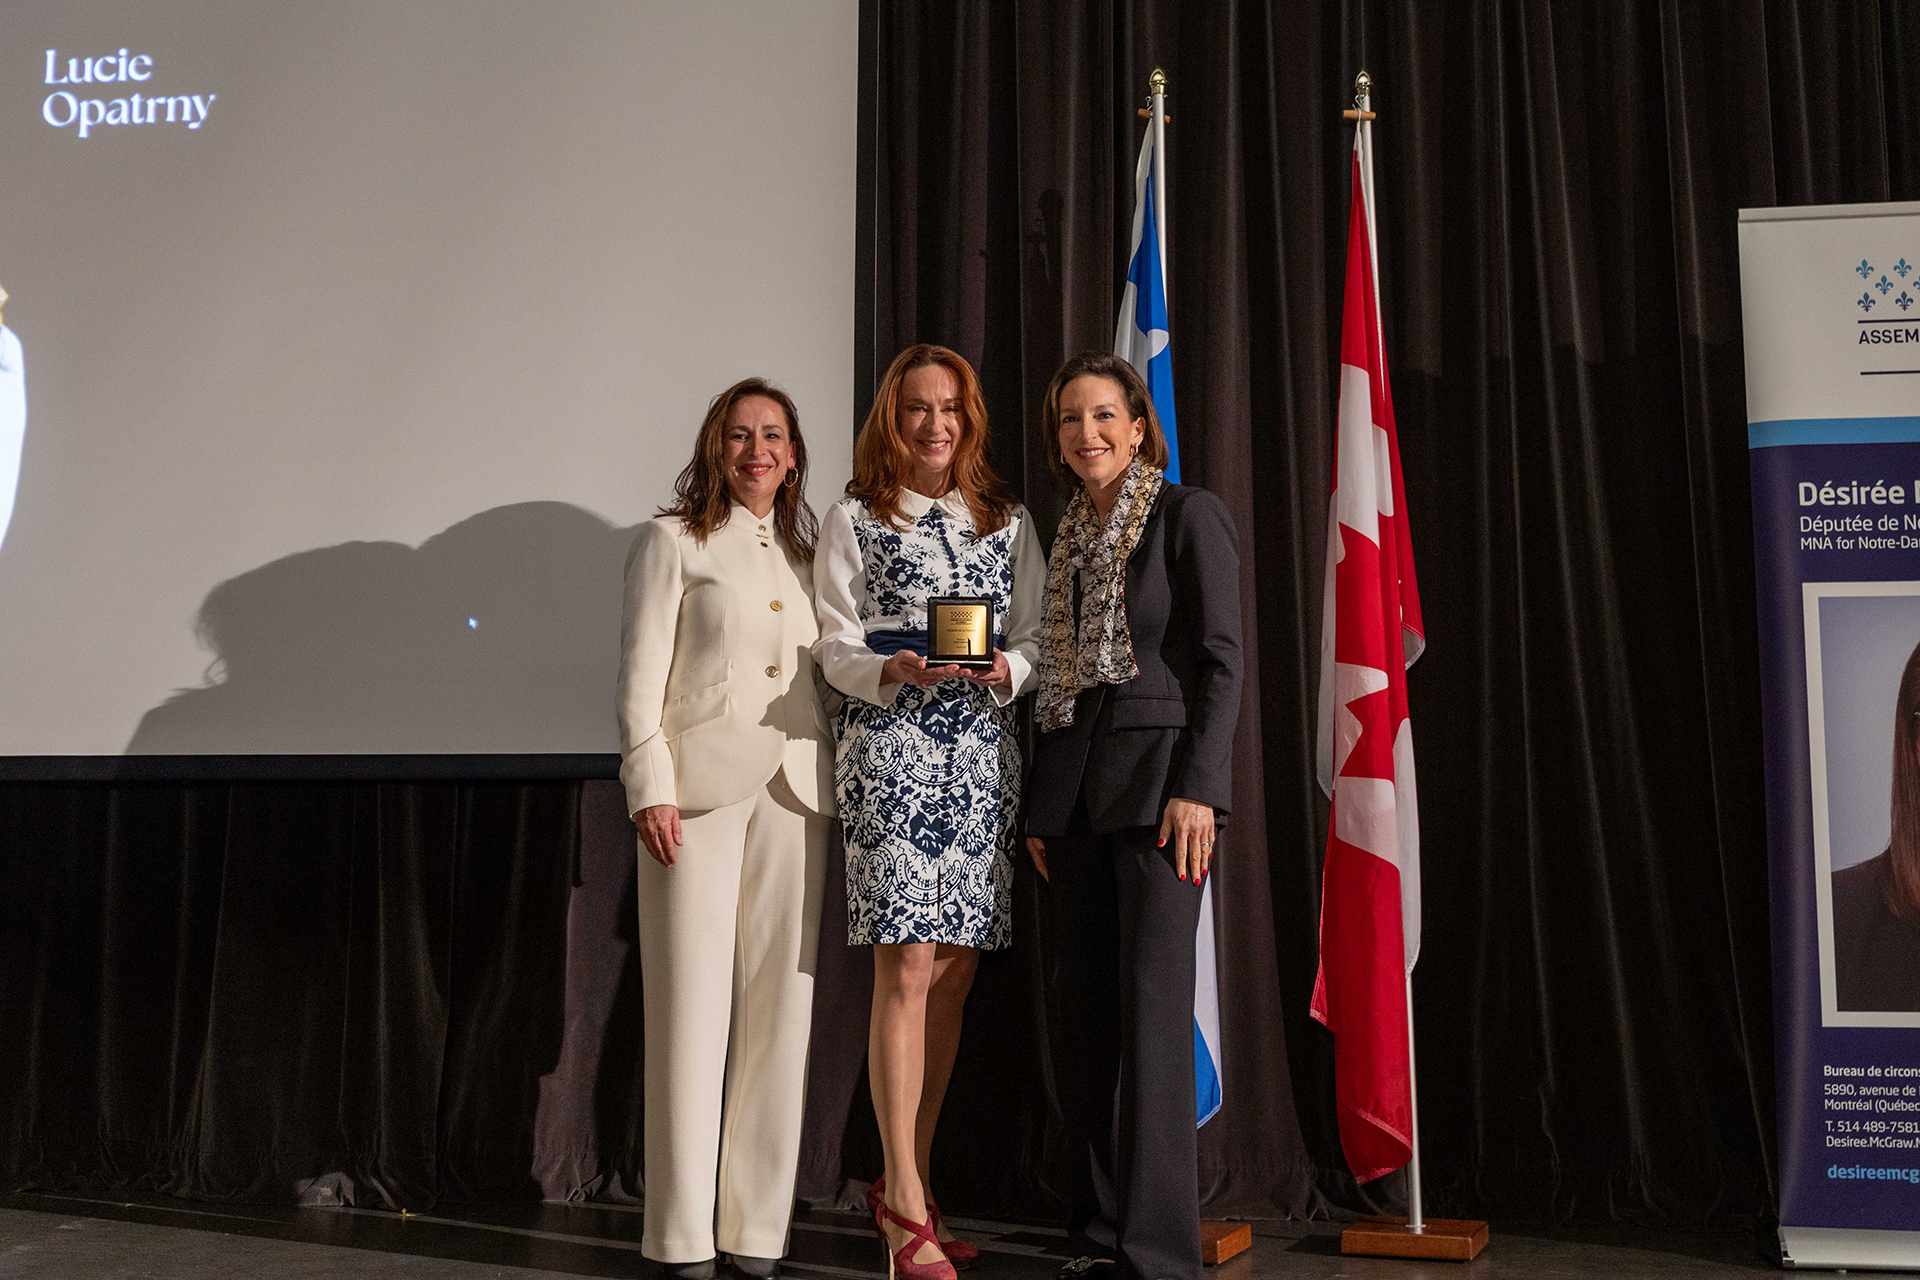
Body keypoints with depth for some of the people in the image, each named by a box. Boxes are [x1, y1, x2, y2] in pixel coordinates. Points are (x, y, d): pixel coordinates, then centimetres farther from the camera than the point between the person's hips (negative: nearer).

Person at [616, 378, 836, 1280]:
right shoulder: (673, 540, 7)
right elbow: (641, 672, -1)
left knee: (781, 1007, 3)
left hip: (794, 792, 5)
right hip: (703, 783, -4)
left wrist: (837, 786, 8)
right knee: (692, 1006, -4)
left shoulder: (805, 556, 20)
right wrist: (650, 786, -11)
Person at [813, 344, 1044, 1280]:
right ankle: (906, 1204, -2)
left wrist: (1005, 668, -9)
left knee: (955, 975, 5)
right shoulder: (854, 519, 7)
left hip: (985, 758, 4)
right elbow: (835, 646, 1)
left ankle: (904, 1186, 17)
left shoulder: (1008, 524, 16)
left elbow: (1034, 638, 13)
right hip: (893, 756, -4)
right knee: (908, 969, -10)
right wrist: (895, 670, -18)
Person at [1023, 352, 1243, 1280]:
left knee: (1150, 1011, -8)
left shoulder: (1187, 514, -1)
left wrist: (1198, 786, -16)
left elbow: (1221, 659, -7)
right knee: (1086, 1015, 7)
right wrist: (1039, 804, 13)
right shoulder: (1069, 535, 18)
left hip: (1156, 774, -6)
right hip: (1071, 789, 7)